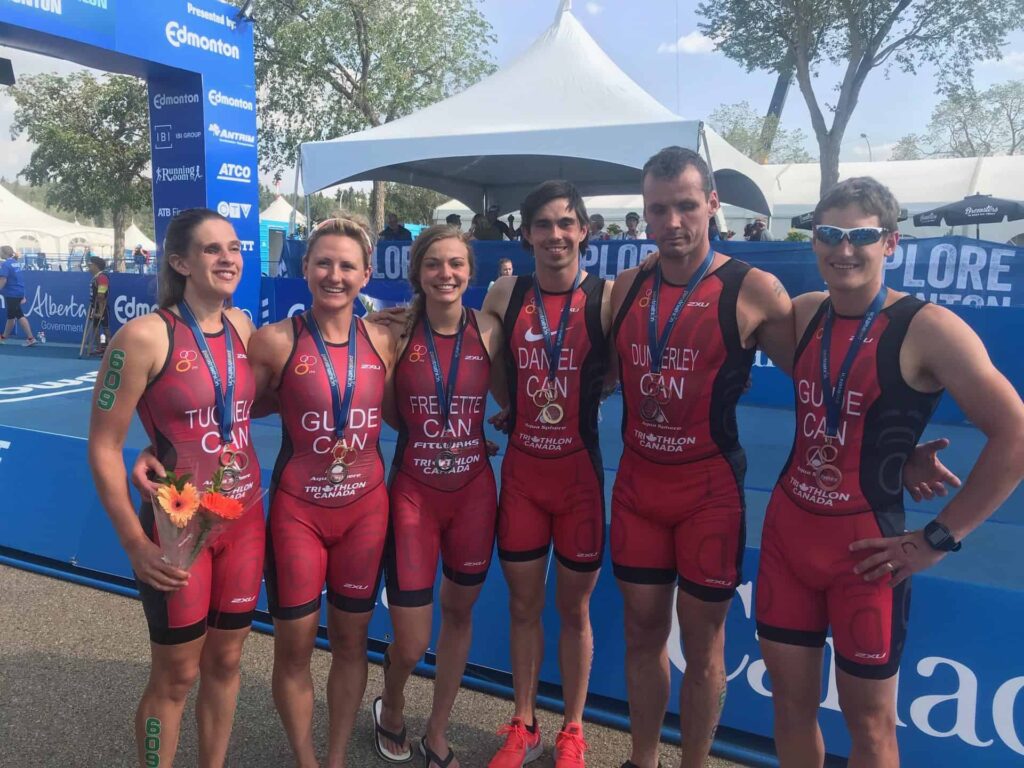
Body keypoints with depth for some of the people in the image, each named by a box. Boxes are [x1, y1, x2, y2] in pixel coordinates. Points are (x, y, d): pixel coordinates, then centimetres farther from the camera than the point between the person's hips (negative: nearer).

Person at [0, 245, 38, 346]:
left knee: (19, 316, -5)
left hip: (12, 293, -9)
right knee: (11, 316, 15)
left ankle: (30, 338, -7)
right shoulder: (16, 262, 13)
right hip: (18, 292, 9)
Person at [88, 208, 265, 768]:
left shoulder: (242, 326, 2)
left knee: (225, 660, 18)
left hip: (244, 520, 5)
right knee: (176, 675, 11)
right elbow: (104, 447, -12)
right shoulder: (145, 335, -16)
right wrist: (135, 544, -13)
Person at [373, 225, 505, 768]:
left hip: (474, 492, 2)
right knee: (410, 645, 2)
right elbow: (390, 413, 3)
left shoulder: (488, 331, -3)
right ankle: (391, 703, 39)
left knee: (459, 611, 16)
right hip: (413, 493, -2)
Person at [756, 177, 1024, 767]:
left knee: (869, 720, 11)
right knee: (791, 702, 17)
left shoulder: (927, 328, -13)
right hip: (786, 528, 5)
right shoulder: (805, 314, 4)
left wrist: (940, 537, -12)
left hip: (867, 545, -5)